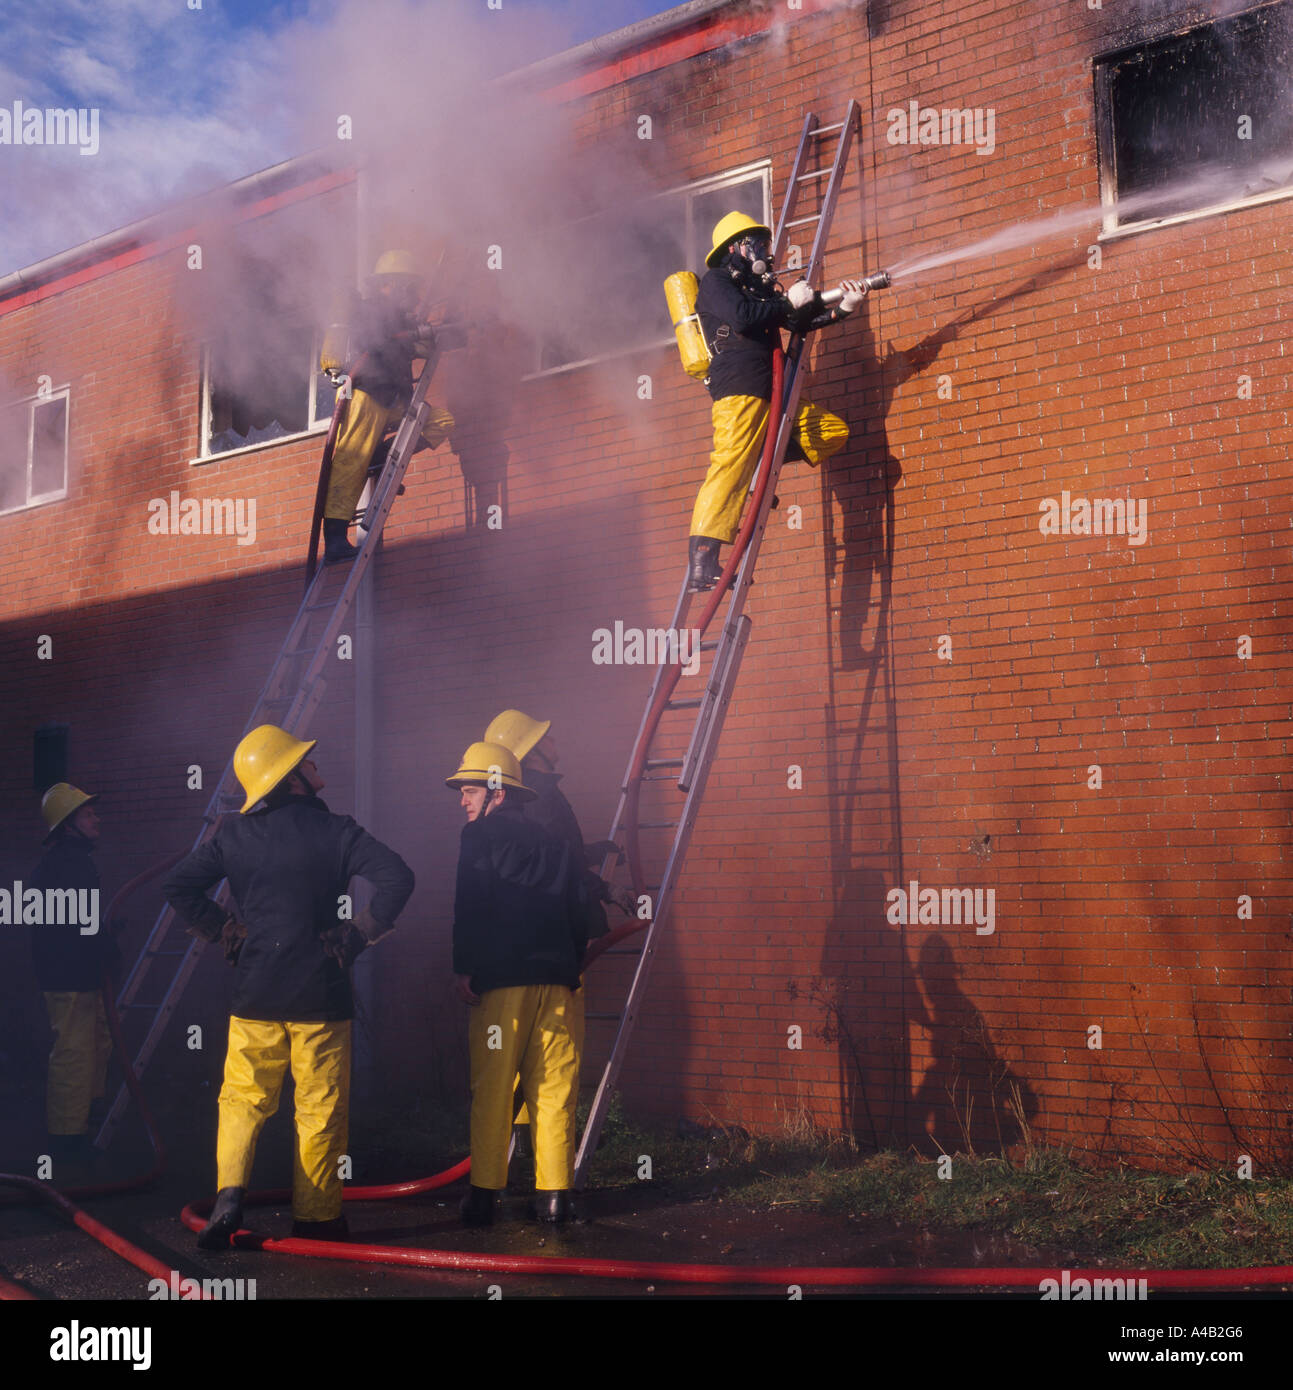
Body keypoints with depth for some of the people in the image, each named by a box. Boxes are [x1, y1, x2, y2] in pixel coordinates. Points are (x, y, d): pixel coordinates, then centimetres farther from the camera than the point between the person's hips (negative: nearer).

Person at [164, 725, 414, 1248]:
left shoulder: (233, 835, 2)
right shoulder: (335, 831, -7)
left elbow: (178, 886, 2)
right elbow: (397, 877, -17)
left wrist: (224, 931, 7)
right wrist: (360, 932, -8)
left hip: (256, 990, 2)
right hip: (321, 992, -2)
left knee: (243, 1099, 14)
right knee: (321, 1108, 8)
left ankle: (228, 1192, -3)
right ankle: (315, 1217, 14)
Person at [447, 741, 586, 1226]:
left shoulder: (479, 836, 3)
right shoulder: (553, 844, 18)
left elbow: (470, 904, -8)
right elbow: (579, 916, 16)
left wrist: (463, 967, -7)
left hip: (501, 982, -4)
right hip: (555, 981, 4)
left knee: (491, 1090, -1)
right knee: (553, 1091, 5)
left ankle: (483, 1195, -1)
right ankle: (554, 1194, 4)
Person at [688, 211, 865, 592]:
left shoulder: (758, 288, 27)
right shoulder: (716, 281, 3)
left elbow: (800, 323, 22)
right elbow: (740, 317, -17)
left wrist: (843, 308, 11)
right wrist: (789, 301, -7)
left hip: (770, 396, 9)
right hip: (738, 392, -9)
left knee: (834, 431, 9)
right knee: (730, 466, -20)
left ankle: (763, 460, 1)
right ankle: (700, 566, -26)